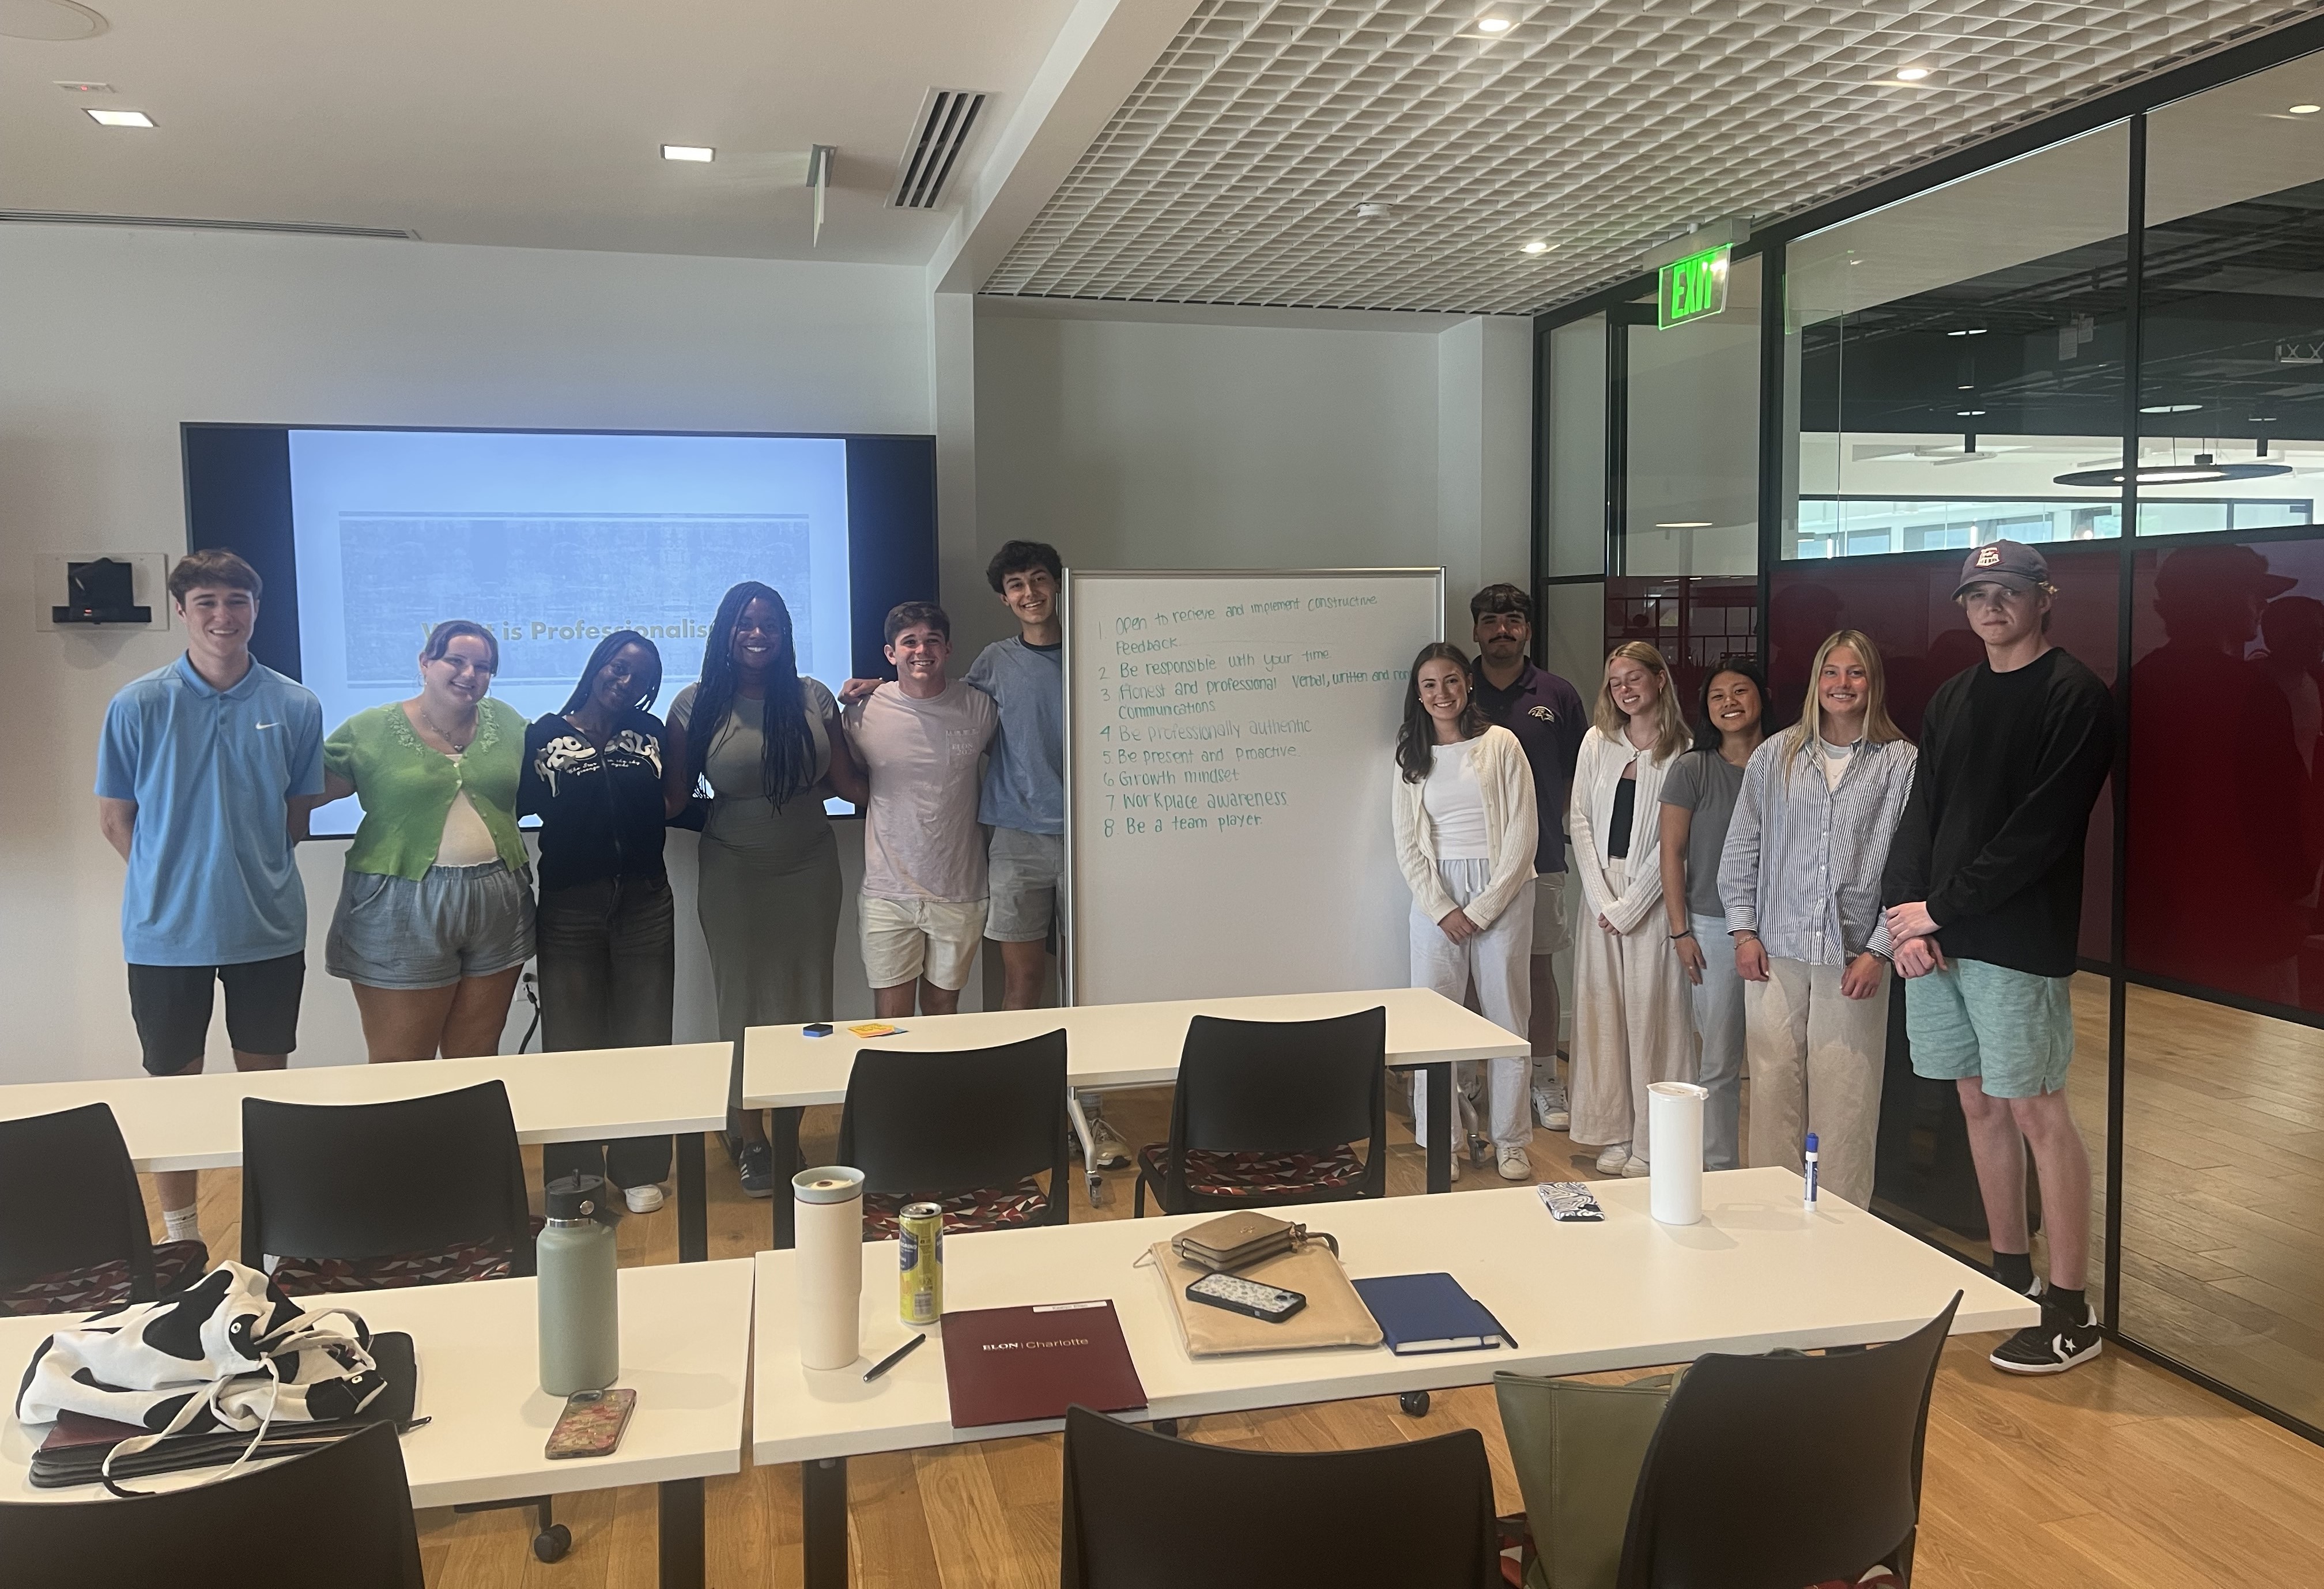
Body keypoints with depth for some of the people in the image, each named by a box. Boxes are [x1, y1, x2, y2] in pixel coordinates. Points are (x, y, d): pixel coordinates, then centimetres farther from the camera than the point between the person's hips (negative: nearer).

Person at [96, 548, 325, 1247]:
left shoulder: (296, 706, -3)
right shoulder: (138, 705, -7)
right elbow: (115, 819, 1)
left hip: (268, 927, 1)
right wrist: (174, 877, -2)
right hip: (167, 930, -1)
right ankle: (181, 1241, 27)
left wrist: (250, 869, 1)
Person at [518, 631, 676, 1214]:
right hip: (570, 905, -2)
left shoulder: (651, 734, 9)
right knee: (570, 1041, 3)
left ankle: (639, 1170, 19)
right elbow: (519, 805, -5)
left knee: (644, 1037, 6)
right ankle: (573, 1177, 16)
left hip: (644, 903, 2)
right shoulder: (546, 735, 2)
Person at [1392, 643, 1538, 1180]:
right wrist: (1443, 909, -6)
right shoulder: (1413, 757, 8)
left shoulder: (1501, 744, -1)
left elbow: (1524, 834, -5)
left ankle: (1511, 1141, 15)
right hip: (1435, 896, 2)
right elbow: (1408, 845, 6)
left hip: (1501, 893, -2)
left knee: (1507, 1019, 3)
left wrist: (1482, 909, -9)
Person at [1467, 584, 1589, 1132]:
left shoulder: (1557, 696, 5)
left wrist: (1558, 822, -1)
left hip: (1540, 855, 1)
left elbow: (1582, 775, 10)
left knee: (1538, 965, 7)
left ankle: (1545, 1078, 18)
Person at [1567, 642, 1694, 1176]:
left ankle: (1652, 1142, 7)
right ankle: (1614, 1131, 17)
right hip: (1601, 890, 4)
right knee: (1602, 1011, 7)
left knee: (1651, 1015, -2)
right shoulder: (1598, 741, 8)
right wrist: (1601, 898, -5)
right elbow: (1579, 819, 4)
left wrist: (1630, 905, -11)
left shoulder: (1683, 750, -5)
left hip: (1653, 893, -4)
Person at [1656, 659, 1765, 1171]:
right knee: (1719, 1061, 4)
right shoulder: (1690, 771, -1)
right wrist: (1680, 931, -5)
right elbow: (1672, 853, -1)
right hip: (1713, 929, -2)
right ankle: (1719, 1170, 15)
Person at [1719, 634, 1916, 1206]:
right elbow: (1741, 850, 11)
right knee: (1773, 1089, 5)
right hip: (1775, 953, 2)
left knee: (1846, 1099, 1)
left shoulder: (1902, 763, 1)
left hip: (1854, 957, -2)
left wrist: (1879, 950, -8)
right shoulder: (1774, 756, 8)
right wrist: (1743, 931, 4)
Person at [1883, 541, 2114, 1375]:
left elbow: (2039, 831, -14)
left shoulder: (2074, 697, -6)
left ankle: (2070, 1310, 7)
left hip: (2018, 942, -7)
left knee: (2036, 1112, -3)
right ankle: (2011, 1275, 26)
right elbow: (1921, 810, 12)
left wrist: (1943, 909, -13)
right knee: (1980, 1105, 13)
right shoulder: (1951, 698, 16)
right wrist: (1906, 908, -3)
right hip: (1936, 935, 7)